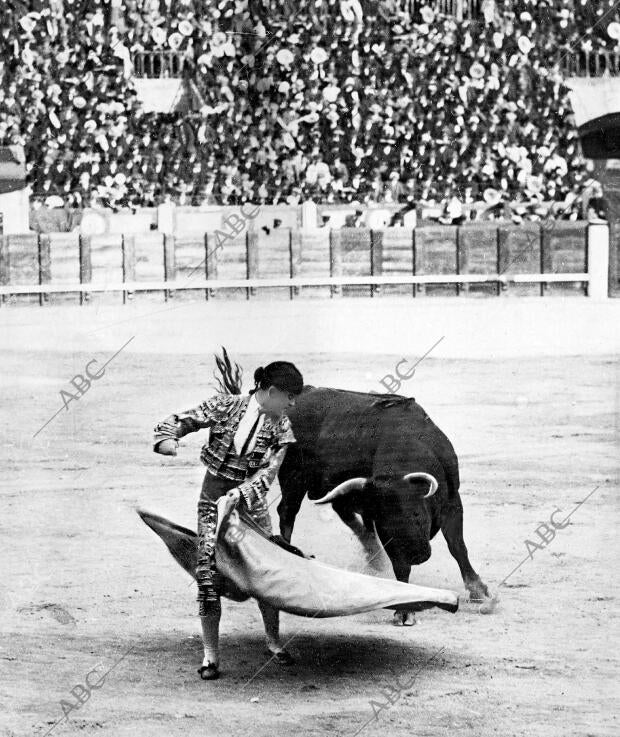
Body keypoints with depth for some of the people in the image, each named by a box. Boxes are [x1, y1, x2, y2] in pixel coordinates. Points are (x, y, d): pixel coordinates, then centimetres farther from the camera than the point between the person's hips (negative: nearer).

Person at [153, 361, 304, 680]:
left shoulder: (280, 427, -2)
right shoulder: (225, 406, -9)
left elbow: (269, 470, -12)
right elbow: (179, 421, -6)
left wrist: (241, 492, -28)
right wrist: (166, 437, -28)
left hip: (250, 501, 2)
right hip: (214, 497, -2)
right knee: (208, 573, -8)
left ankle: (274, 642, 22)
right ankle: (210, 654, 0)